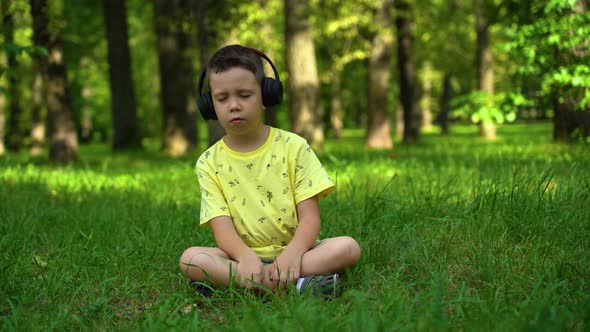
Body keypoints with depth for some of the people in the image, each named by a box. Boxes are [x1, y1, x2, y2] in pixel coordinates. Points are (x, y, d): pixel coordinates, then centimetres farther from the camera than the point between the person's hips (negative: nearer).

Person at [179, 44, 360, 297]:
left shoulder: (293, 147, 1)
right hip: (244, 255, 0)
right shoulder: (210, 163, 3)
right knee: (190, 259, -27)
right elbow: (222, 227, -7)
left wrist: (293, 252, -28)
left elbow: (309, 217, -5)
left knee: (349, 248, -27)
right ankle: (296, 283, -33)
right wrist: (245, 256, -30)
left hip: (293, 251, 0)